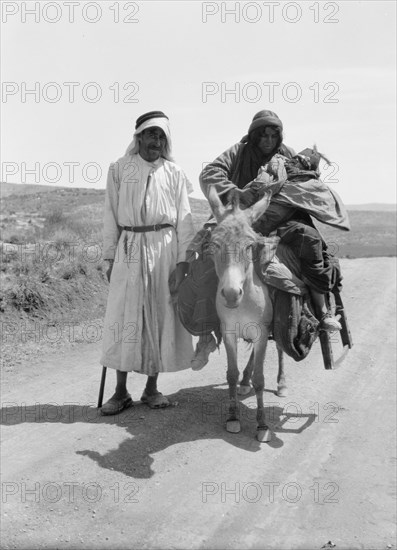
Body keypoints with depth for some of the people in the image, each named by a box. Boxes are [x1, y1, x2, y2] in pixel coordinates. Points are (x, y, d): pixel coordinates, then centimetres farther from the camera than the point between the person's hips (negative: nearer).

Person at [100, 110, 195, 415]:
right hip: (129, 248, 0)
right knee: (123, 316, 0)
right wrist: (110, 258, 2)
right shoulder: (119, 170, 6)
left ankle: (152, 388, 19)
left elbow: (184, 219, 2)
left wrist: (182, 262, -6)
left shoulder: (174, 173, 5)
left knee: (162, 315, 4)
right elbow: (111, 215, 7)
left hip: (164, 246, 0)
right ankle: (121, 391, 12)